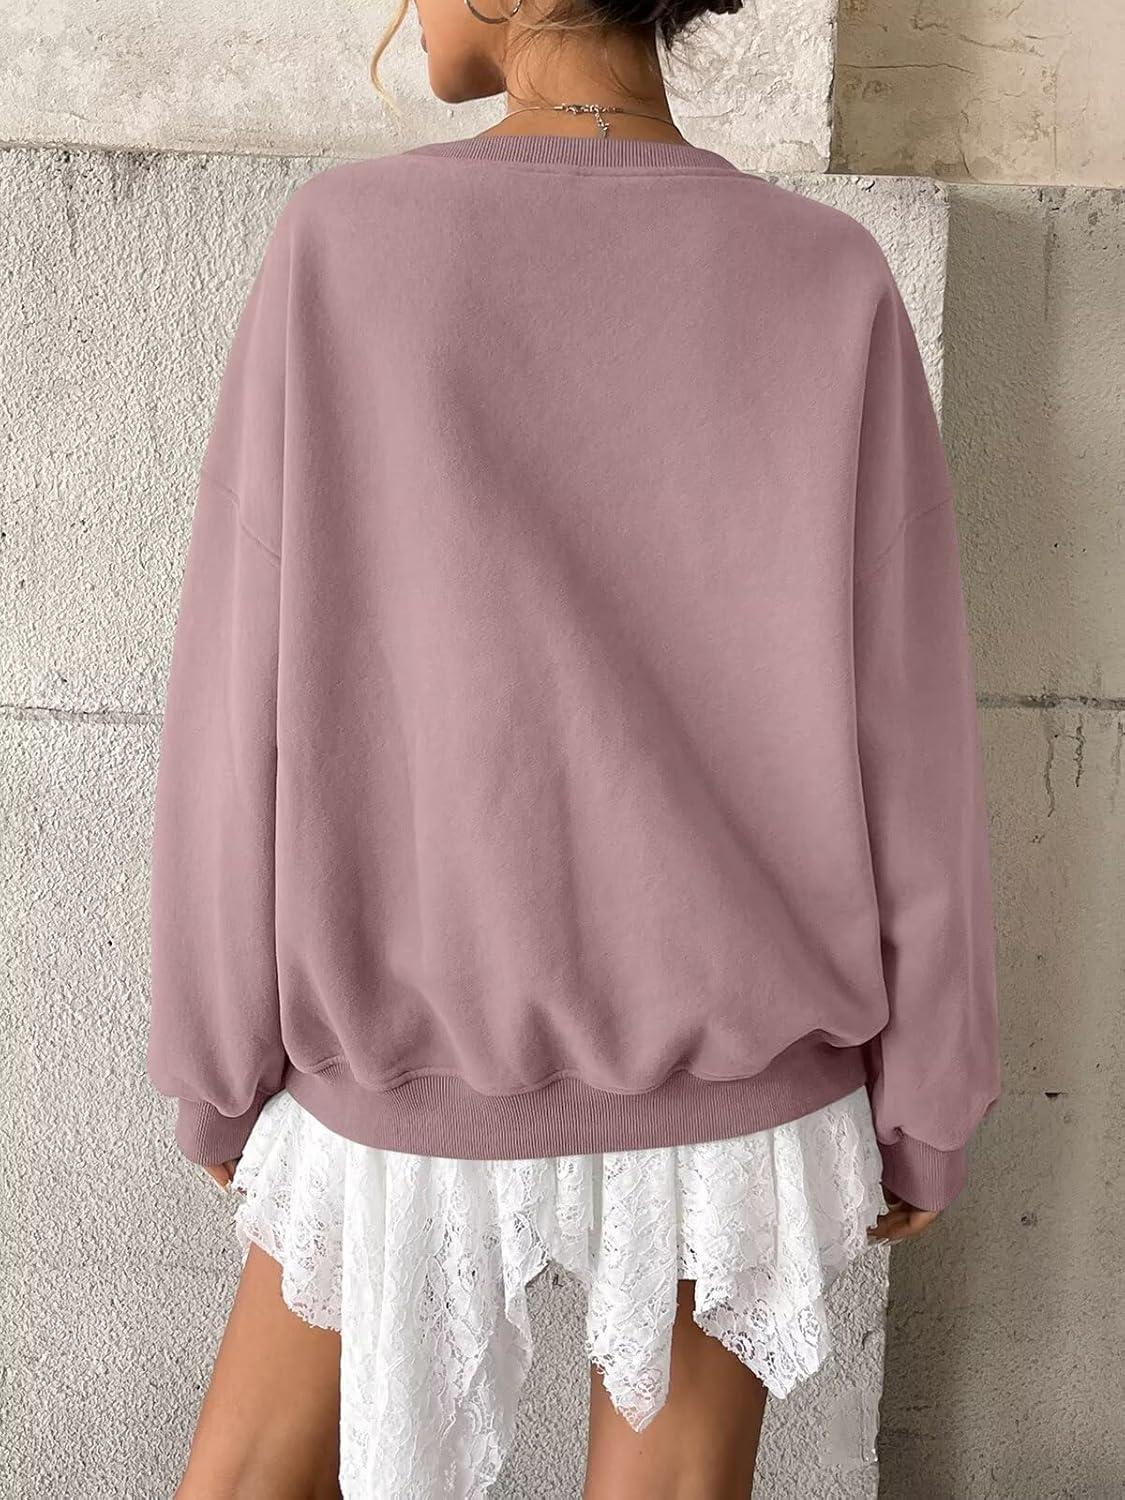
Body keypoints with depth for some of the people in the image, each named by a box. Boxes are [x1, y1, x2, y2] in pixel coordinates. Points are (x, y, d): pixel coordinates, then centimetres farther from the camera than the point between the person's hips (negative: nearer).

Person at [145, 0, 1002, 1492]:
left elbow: (246, 707, -10)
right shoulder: (833, 290, -9)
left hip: (424, 1075, 0)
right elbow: (906, 745, -8)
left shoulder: (339, 248, -11)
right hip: (726, 1071, 1)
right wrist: (926, 1104, 5)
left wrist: (219, 1062, 3)